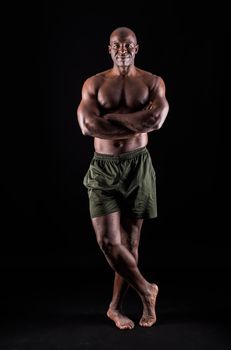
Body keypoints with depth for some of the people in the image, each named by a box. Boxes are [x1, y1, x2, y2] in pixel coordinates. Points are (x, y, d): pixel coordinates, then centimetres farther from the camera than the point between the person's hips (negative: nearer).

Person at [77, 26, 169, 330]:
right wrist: (137, 122, -13)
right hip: (103, 168, 0)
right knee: (108, 241, -8)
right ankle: (146, 290, 18)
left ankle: (116, 307, 25)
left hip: (137, 166, 0)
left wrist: (112, 118, -12)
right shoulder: (94, 84, 4)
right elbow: (87, 125, -14)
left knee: (129, 241, 6)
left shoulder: (153, 82, 4)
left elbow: (157, 119, -16)